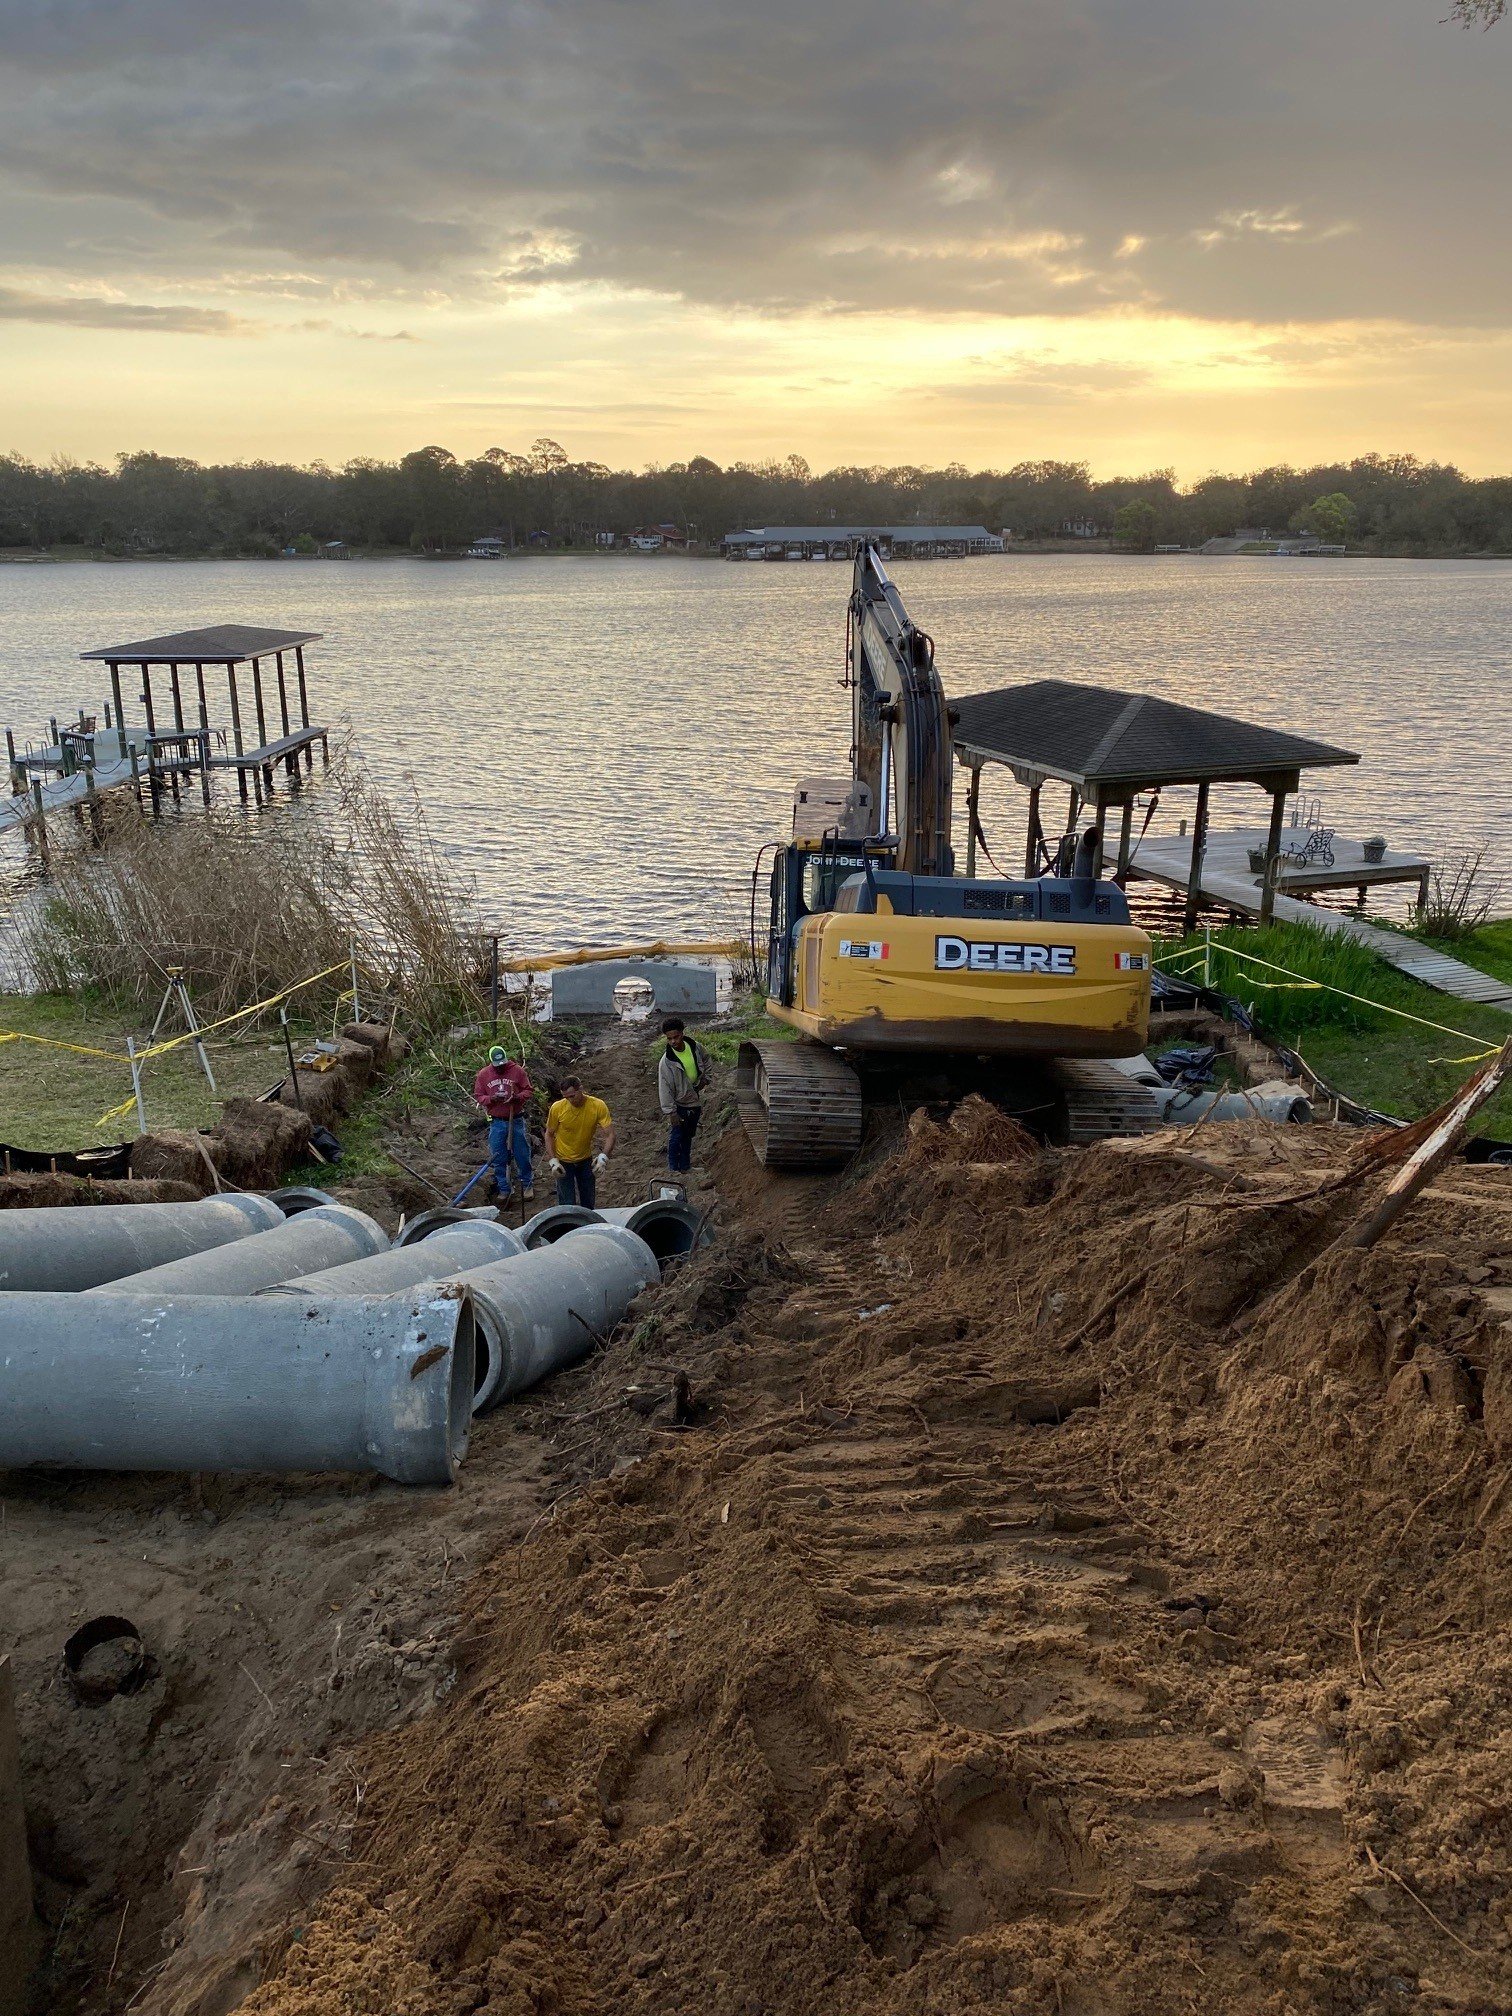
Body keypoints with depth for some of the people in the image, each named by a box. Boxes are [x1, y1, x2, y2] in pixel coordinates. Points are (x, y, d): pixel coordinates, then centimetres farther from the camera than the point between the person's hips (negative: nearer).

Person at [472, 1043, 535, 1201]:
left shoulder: (518, 1071, -4)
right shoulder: (483, 1074, 0)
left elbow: (528, 1090, 0)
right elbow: (478, 1096, 3)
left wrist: (517, 1097, -20)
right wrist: (492, 1099, -17)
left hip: (516, 1121, -1)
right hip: (496, 1123, 1)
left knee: (523, 1155, 6)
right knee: (498, 1158, 6)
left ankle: (527, 1184, 21)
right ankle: (504, 1189, 18)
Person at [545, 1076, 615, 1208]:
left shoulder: (598, 1106, -21)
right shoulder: (557, 1108, -21)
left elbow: (610, 1134, -20)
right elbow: (549, 1134, -7)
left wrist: (604, 1156, -36)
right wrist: (553, 1161, -15)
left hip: (586, 1161, 2)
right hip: (563, 1162, -2)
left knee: (588, 1203, 14)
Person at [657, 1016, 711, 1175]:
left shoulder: (696, 1047, -10)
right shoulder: (666, 1062, -23)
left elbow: (706, 1059, 14)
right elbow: (665, 1088, -19)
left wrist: (705, 1078, 3)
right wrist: (671, 1112, -18)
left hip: (696, 1101, 5)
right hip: (679, 1104, -5)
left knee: (688, 1136, 17)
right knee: (676, 1137, 3)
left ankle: (686, 1165, 31)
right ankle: (674, 1168, 20)